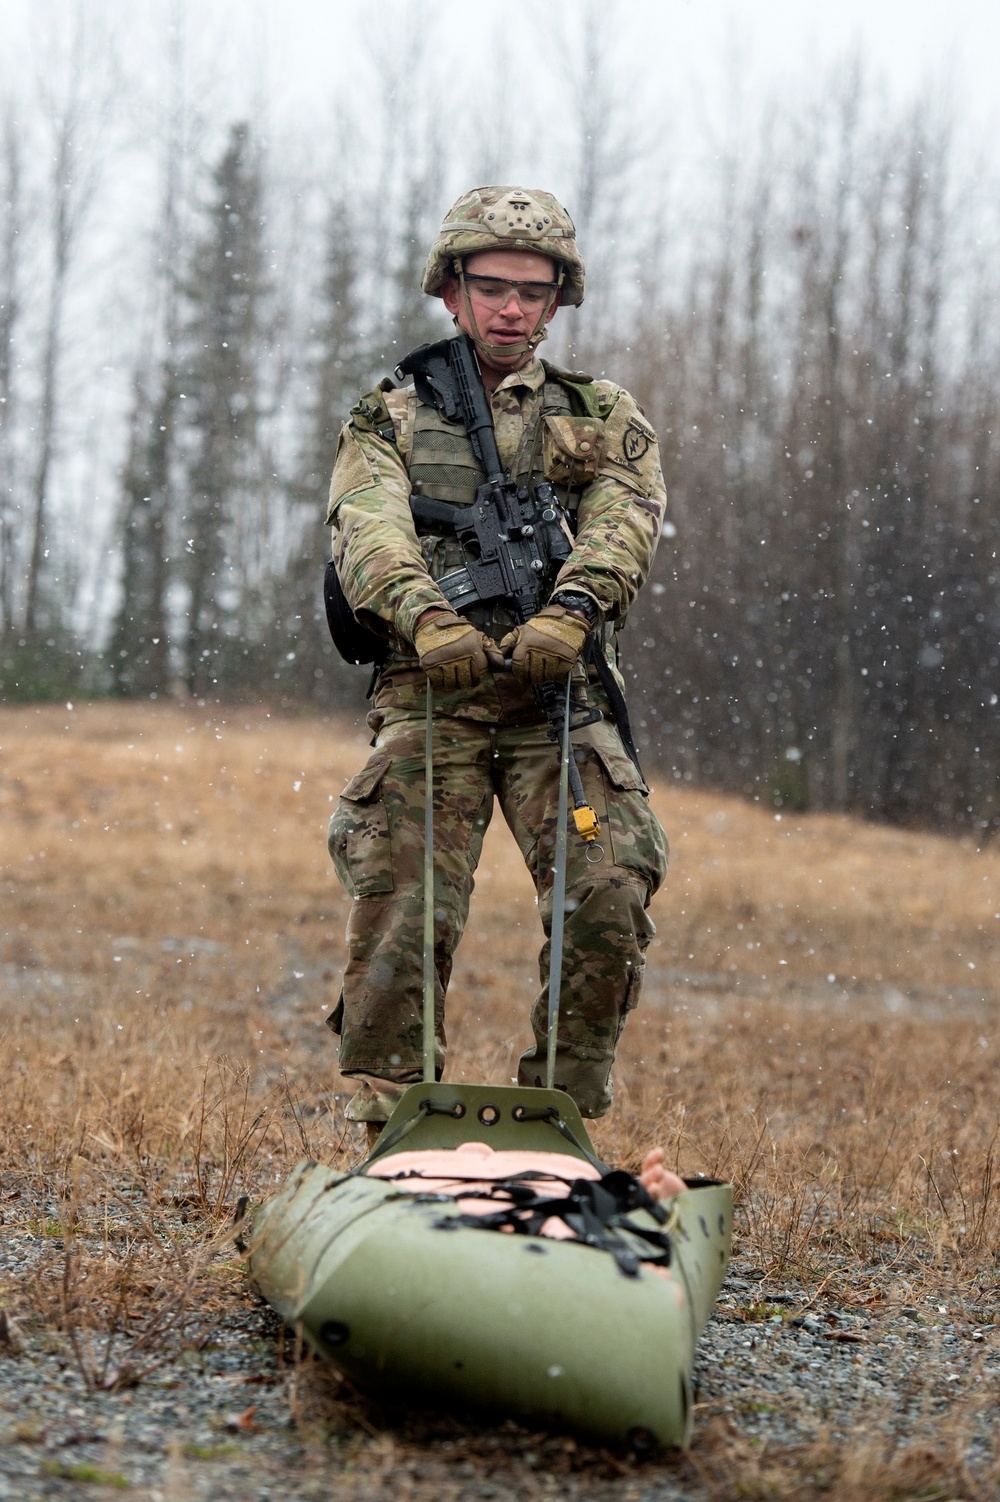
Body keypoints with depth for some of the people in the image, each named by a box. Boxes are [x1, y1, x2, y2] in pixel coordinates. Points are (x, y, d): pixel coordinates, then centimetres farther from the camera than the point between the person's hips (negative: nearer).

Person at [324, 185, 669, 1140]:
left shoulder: (606, 422, 20)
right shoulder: (388, 420, 17)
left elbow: (623, 525, -1)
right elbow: (367, 527, -4)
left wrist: (570, 609, -23)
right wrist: (423, 613, -26)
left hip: (563, 699, 1)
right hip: (428, 697, -1)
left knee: (608, 903, -15)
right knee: (402, 915, -15)